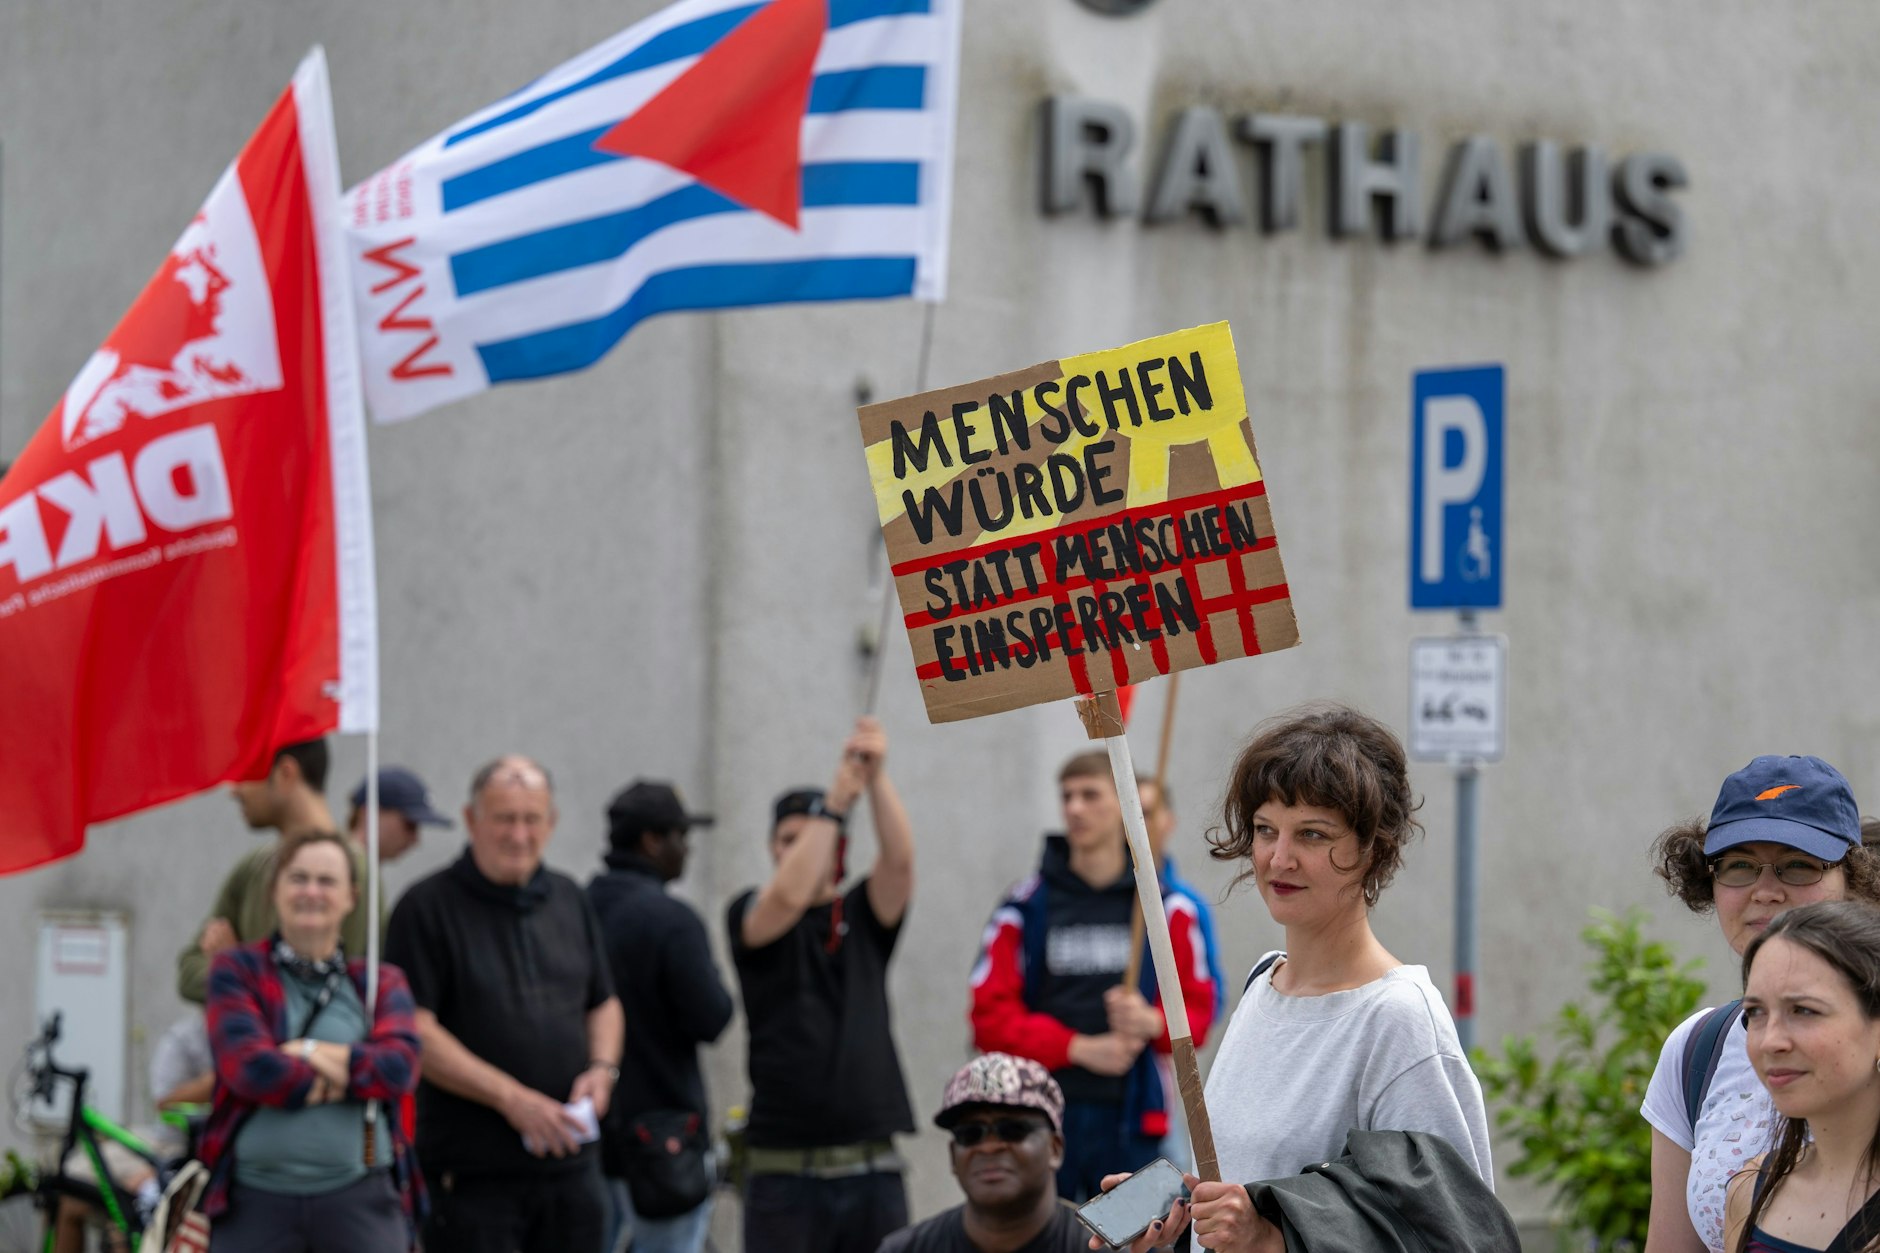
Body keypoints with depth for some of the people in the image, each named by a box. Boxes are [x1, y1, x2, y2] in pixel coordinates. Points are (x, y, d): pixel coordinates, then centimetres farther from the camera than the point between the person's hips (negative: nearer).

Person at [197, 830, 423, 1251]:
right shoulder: (238, 970, 7)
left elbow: (399, 1066, -6)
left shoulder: (381, 983, 12)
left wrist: (312, 1053, -12)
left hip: (359, 1199, 1)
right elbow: (246, 1065, -10)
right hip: (256, 1198, -1)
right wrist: (353, 1073, -5)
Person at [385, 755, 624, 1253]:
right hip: (472, 1170, -6)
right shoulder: (428, 908, -6)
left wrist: (603, 1067, 0)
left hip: (570, 1160, 6)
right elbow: (413, 1032, -14)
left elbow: (603, 1003, 22)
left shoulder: (570, 900, 13)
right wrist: (511, 1098, -19)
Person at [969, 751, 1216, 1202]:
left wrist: (1153, 1021, -14)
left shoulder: (1169, 908, 7)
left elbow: (1198, 1010, 9)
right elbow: (990, 1016, -1)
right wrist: (1078, 1047, -12)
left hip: (1129, 1118, 1)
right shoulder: (1026, 906, 3)